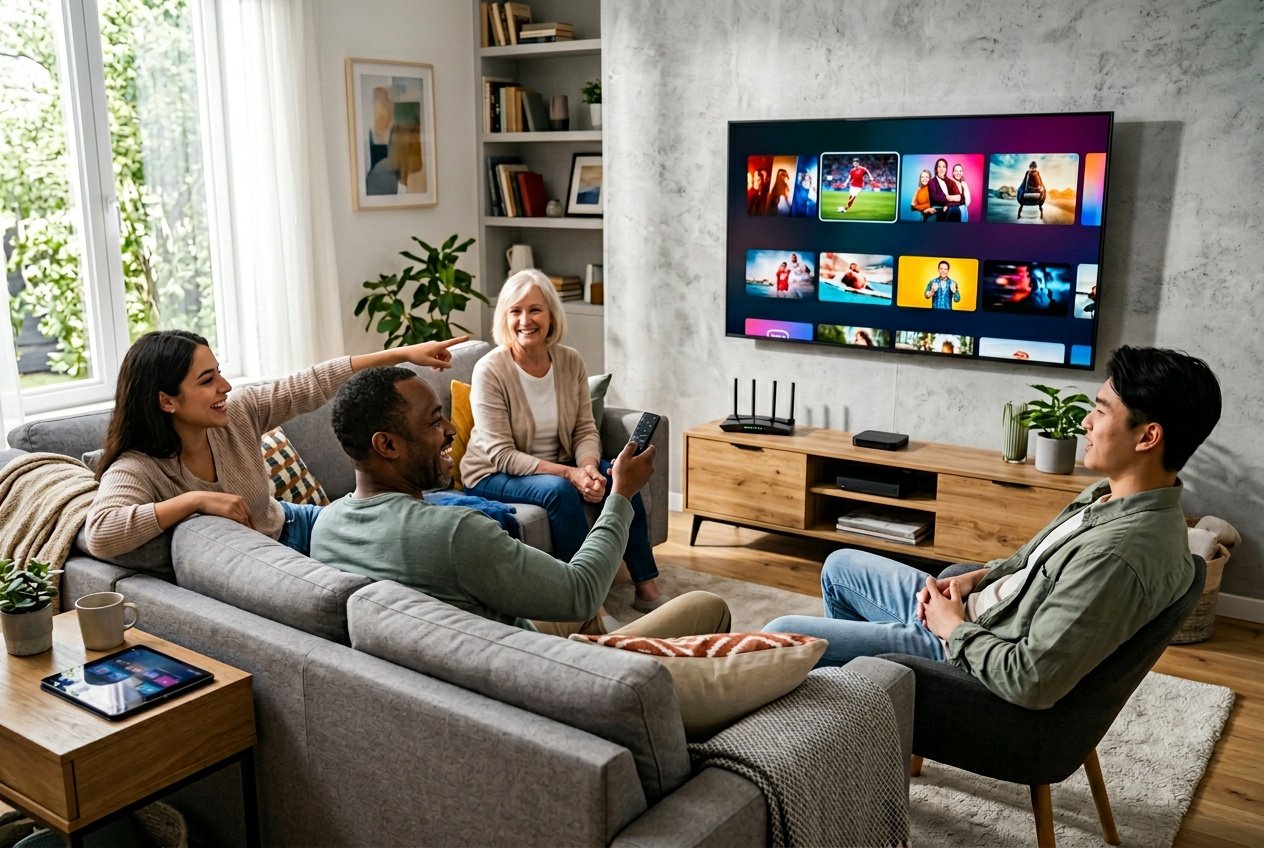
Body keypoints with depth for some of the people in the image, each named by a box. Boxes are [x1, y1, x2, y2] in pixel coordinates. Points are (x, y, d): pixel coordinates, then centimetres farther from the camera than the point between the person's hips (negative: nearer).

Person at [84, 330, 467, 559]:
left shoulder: (238, 414, -13)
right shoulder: (136, 470, -27)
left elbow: (313, 384, -9)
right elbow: (100, 534, -45)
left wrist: (404, 354, -10)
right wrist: (196, 499, -39)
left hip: (294, 527, 6)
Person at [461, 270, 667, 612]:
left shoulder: (571, 361, -4)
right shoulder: (490, 370, -20)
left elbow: (586, 430, -2)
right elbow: (501, 455, -22)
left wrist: (588, 467, -25)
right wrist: (568, 473, -29)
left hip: (558, 465, 5)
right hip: (493, 475, -5)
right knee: (559, 490, -33)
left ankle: (646, 587, -8)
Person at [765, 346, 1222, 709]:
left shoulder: (1118, 554, -34)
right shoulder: (1113, 494, -4)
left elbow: (1031, 683, -32)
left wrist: (954, 628, -16)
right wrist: (973, 579, 0)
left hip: (968, 653, -10)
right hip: (970, 610, 10)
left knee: (783, 635, -6)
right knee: (841, 566, 24)